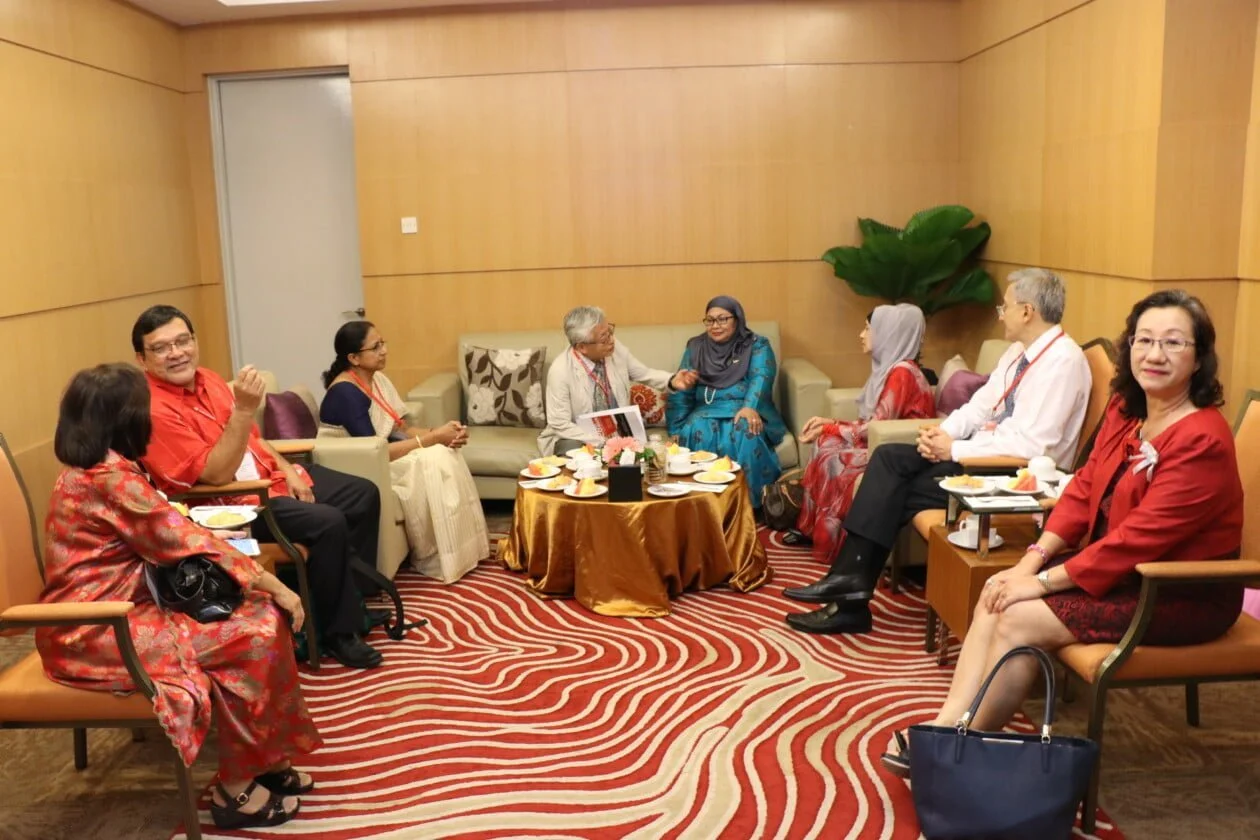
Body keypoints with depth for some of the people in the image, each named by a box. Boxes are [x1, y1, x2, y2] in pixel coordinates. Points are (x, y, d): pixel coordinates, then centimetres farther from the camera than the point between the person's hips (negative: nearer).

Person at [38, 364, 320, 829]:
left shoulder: (92, 469, 11)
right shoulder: (110, 476, -20)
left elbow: (161, 532, 18)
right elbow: (186, 542, -19)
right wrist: (273, 584, -13)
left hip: (111, 612, 9)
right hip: (95, 631, -9)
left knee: (261, 614, 1)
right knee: (250, 636, -16)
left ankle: (264, 759, 9)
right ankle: (235, 789, -2)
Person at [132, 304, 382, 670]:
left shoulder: (207, 379, 6)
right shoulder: (155, 410, -22)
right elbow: (217, 475, -28)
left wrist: (287, 470, 3)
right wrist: (244, 408, -35)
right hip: (231, 503, -10)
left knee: (364, 495, 8)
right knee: (328, 524, -27)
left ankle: (352, 603, 20)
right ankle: (336, 632, -7)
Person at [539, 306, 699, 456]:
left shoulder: (617, 349, -10)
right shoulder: (560, 371, -23)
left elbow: (645, 374, 8)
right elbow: (561, 425, -20)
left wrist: (672, 381, -13)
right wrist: (604, 443, -27)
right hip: (580, 438, -4)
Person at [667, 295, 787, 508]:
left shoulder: (757, 346, 8)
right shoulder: (695, 348, 16)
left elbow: (760, 378, -12)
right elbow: (682, 392, 10)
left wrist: (750, 407, -34)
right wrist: (675, 431, -3)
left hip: (745, 410, -2)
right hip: (707, 412, 2)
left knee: (746, 431, -37)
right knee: (698, 430, -34)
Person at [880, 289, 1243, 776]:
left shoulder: (1202, 439, -24)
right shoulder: (1125, 408, 3)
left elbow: (1140, 537, -26)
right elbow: (1084, 488, 6)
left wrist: (1044, 581, -22)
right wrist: (1033, 559, -6)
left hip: (1182, 596, -8)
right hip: (1122, 566, 8)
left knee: (1020, 620, -19)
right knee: (995, 598, -7)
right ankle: (945, 731, -10)